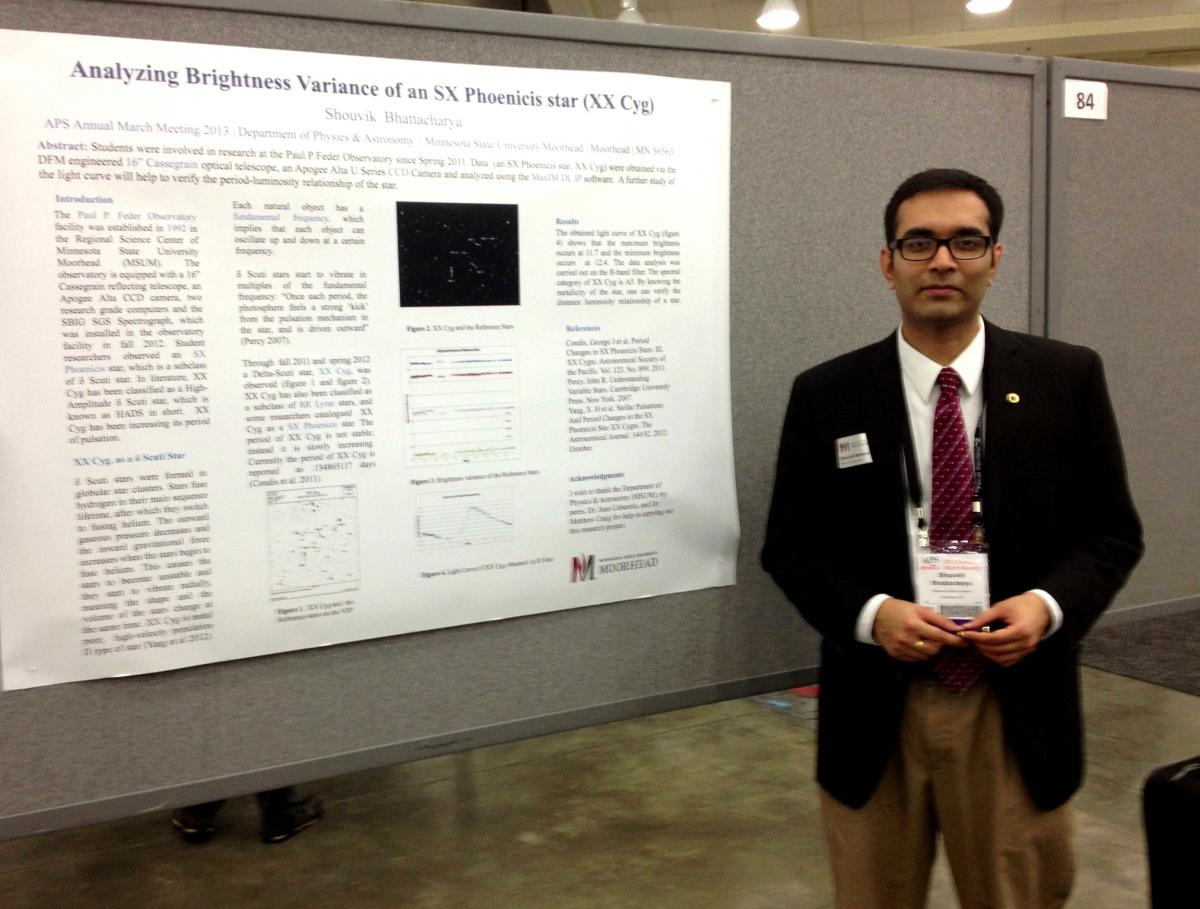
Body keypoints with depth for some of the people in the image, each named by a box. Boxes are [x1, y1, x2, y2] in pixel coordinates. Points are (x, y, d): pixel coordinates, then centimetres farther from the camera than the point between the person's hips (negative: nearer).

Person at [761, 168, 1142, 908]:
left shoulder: (1068, 379, 0)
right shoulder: (826, 396, -2)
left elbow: (1113, 532, 5)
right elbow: (790, 547, 2)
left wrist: (1050, 605, -15)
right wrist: (870, 614, -16)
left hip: (1018, 709, 1)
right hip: (877, 709, 0)